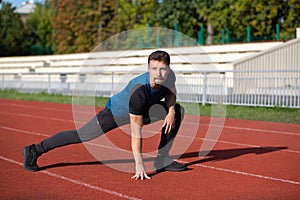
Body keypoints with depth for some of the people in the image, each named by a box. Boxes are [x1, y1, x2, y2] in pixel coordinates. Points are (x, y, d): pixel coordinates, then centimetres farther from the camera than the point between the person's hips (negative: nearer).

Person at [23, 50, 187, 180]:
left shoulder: (169, 76, -25)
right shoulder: (139, 92, -43)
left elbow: (171, 93, 2)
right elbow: (135, 133, -39)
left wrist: (171, 111, -20)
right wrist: (139, 165, -40)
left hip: (144, 109, 6)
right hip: (115, 112, -6)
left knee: (178, 111, -8)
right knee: (81, 136, -6)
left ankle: (162, 160, -3)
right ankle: (35, 151, 11)